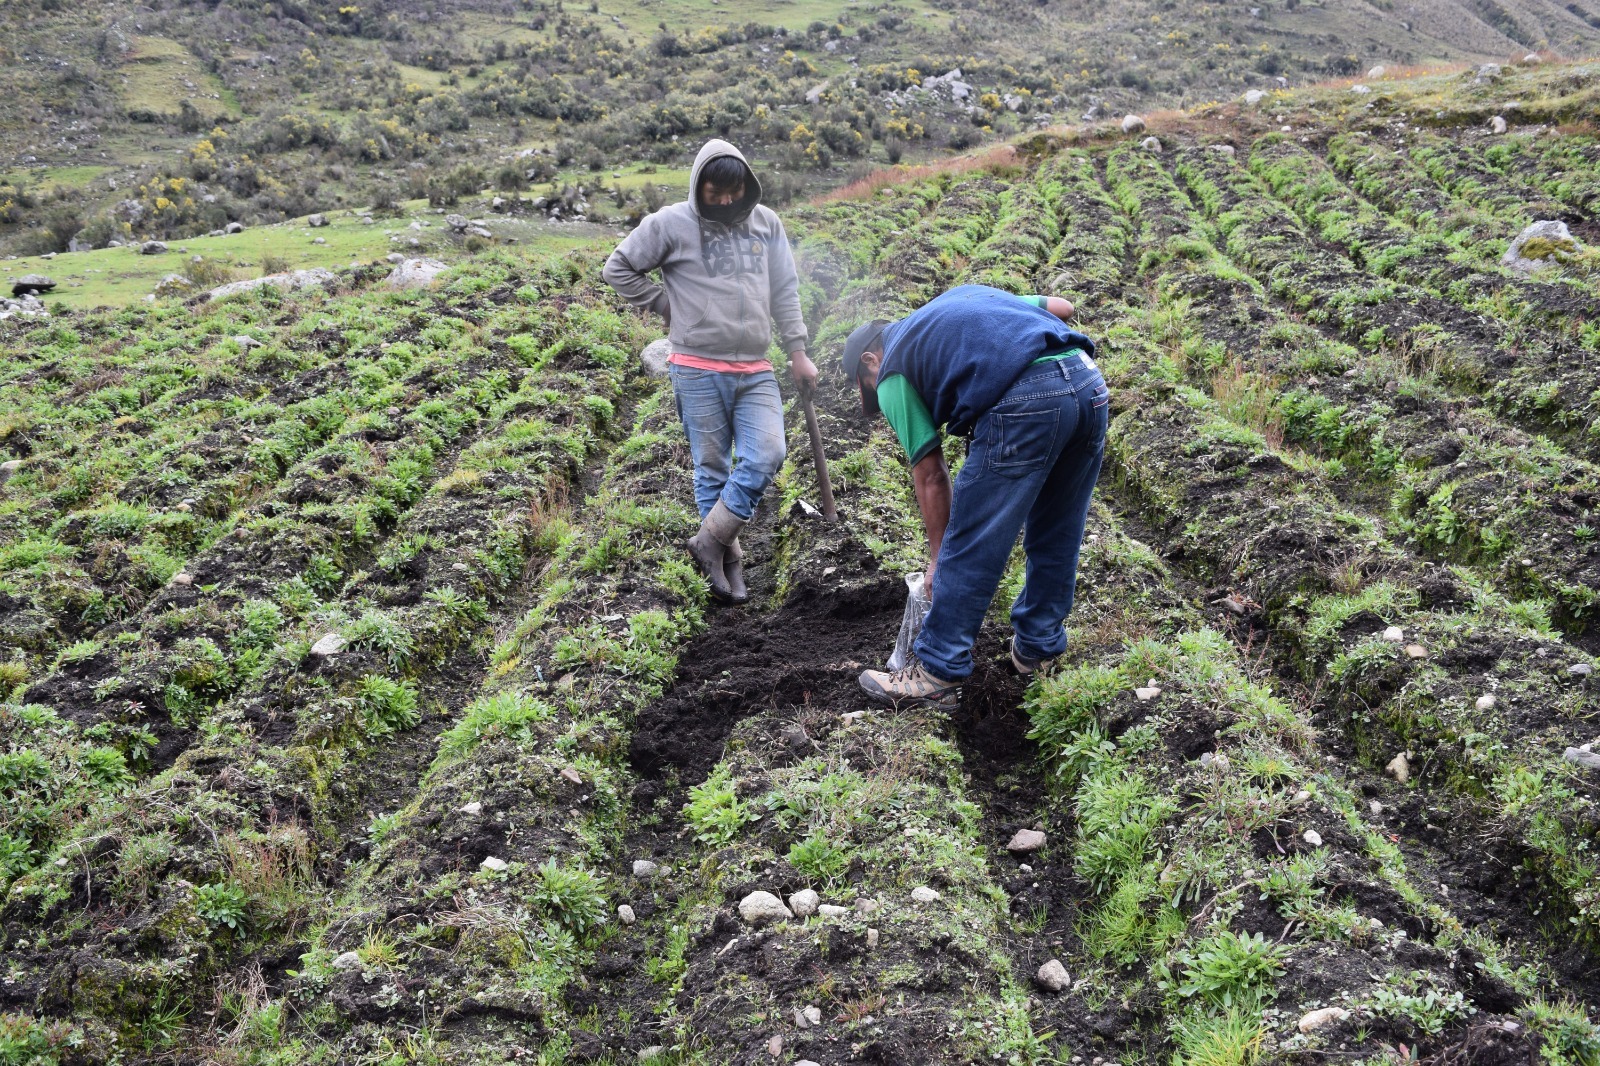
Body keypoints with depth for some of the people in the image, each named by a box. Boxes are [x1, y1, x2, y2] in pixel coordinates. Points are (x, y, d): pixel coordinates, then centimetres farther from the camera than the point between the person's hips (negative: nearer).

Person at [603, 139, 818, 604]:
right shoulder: (671, 224, -3)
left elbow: (785, 292, 13)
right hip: (698, 369, -3)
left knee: (766, 456, -10)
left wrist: (797, 352, 9)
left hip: (755, 370, 3)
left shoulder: (766, 223, 9)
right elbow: (618, 269, 5)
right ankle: (728, 558, 16)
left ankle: (710, 539, 3)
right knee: (712, 467, 3)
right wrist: (665, 305, 1)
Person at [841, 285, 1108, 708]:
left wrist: (938, 556, 19)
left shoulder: (893, 373, 14)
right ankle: (1038, 646, 36)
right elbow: (1061, 306, 29)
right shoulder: (962, 294, 33)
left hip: (1024, 402, -7)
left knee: (969, 549, 3)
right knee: (1057, 535, 21)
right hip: (1090, 382, 7)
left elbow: (930, 474, 11)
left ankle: (937, 673, 10)